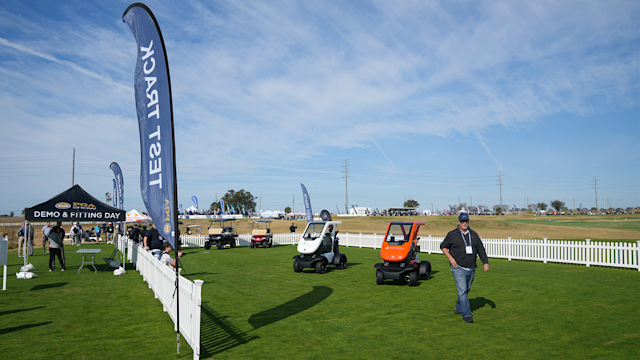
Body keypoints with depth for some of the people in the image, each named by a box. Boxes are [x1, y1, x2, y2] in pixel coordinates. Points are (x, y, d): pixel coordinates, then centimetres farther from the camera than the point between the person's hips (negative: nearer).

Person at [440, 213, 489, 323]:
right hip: (458, 268, -5)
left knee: (467, 290, 14)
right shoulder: (452, 234, -2)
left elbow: (480, 249, 13)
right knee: (462, 291, -12)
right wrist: (450, 258, -10)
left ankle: (458, 308, 35)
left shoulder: (474, 234, 10)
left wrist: (485, 262, 2)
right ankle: (466, 314, -10)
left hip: (471, 269, 5)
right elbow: (443, 246, 4)